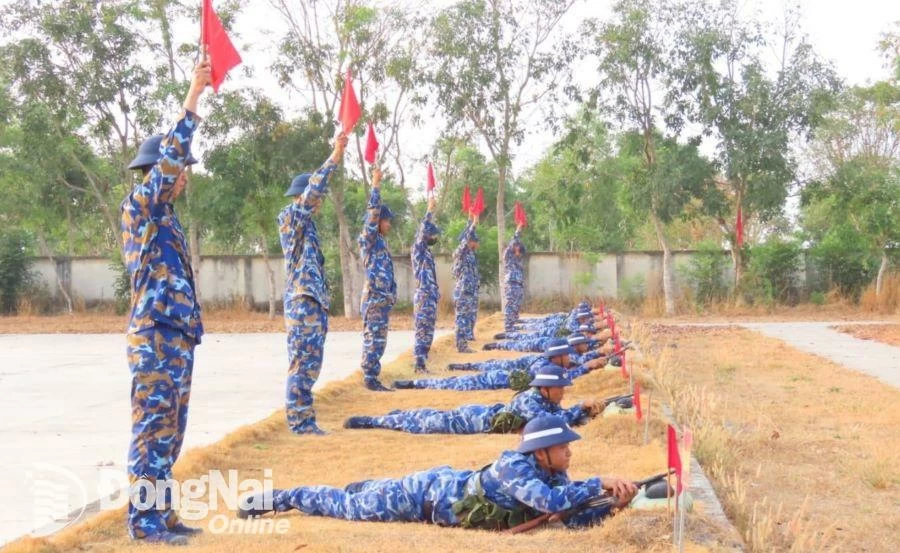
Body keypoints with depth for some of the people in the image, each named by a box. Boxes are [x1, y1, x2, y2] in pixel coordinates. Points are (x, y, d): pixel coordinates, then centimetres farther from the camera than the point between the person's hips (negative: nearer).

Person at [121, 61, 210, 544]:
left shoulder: (163, 215, 16)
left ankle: (160, 514, 19)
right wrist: (192, 96, -19)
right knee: (153, 427, -6)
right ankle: (146, 521, -1)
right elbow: (169, 158, -17)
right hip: (155, 336, -10)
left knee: (169, 430, 12)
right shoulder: (139, 205, -9)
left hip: (176, 335, 10)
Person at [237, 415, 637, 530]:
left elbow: (576, 518, -16)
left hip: (448, 484, 6)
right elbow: (552, 501, -49)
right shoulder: (514, 467, -35)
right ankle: (273, 499, 23)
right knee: (346, 506, 9)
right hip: (427, 494, -6)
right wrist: (599, 483, -48)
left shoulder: (552, 477, -12)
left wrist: (612, 503, -32)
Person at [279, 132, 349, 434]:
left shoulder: (306, 223, 17)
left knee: (310, 365, 11)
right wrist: (335, 156, -21)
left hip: (314, 303, 10)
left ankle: (304, 420, 17)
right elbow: (312, 190, -18)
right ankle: (299, 422, -3)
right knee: (301, 364, -7)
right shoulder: (290, 217, -11)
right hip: (302, 303, -10)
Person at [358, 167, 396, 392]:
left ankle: (373, 378, 14)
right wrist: (375, 185, -19)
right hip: (374, 298, -9)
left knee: (378, 340, 10)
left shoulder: (380, 241, 17)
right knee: (373, 339, -7)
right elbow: (373, 213, -18)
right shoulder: (369, 239, -8)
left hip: (383, 299, 9)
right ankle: (370, 379, -5)